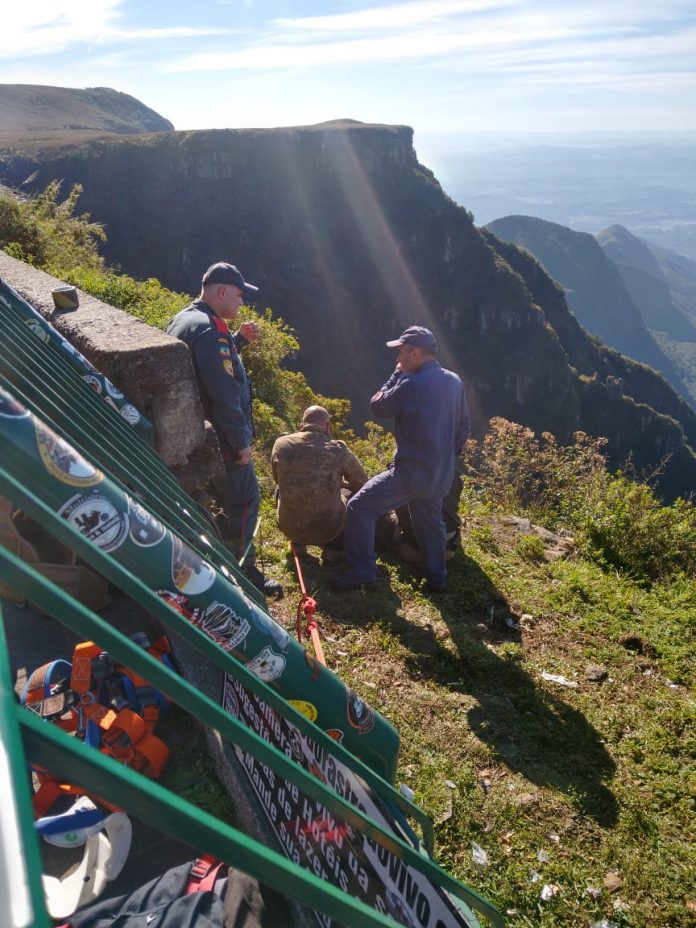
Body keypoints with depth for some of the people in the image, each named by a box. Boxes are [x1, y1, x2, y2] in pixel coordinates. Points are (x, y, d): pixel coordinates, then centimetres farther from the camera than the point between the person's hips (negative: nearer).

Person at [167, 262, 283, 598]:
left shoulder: (184, 319, 11)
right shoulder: (209, 330, -23)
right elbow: (224, 394, -27)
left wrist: (239, 340, 13)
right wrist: (241, 441, -20)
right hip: (221, 439, -11)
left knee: (231, 498, 21)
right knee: (245, 501, 0)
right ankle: (241, 573, 10)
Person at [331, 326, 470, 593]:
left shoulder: (412, 385, -19)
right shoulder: (454, 382, 5)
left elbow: (378, 406, -4)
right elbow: (463, 427, 15)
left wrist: (398, 374, 3)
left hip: (411, 471, -8)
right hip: (441, 474, 8)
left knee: (359, 507, -3)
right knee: (430, 520, 26)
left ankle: (361, 571, -2)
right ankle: (436, 577, 33)